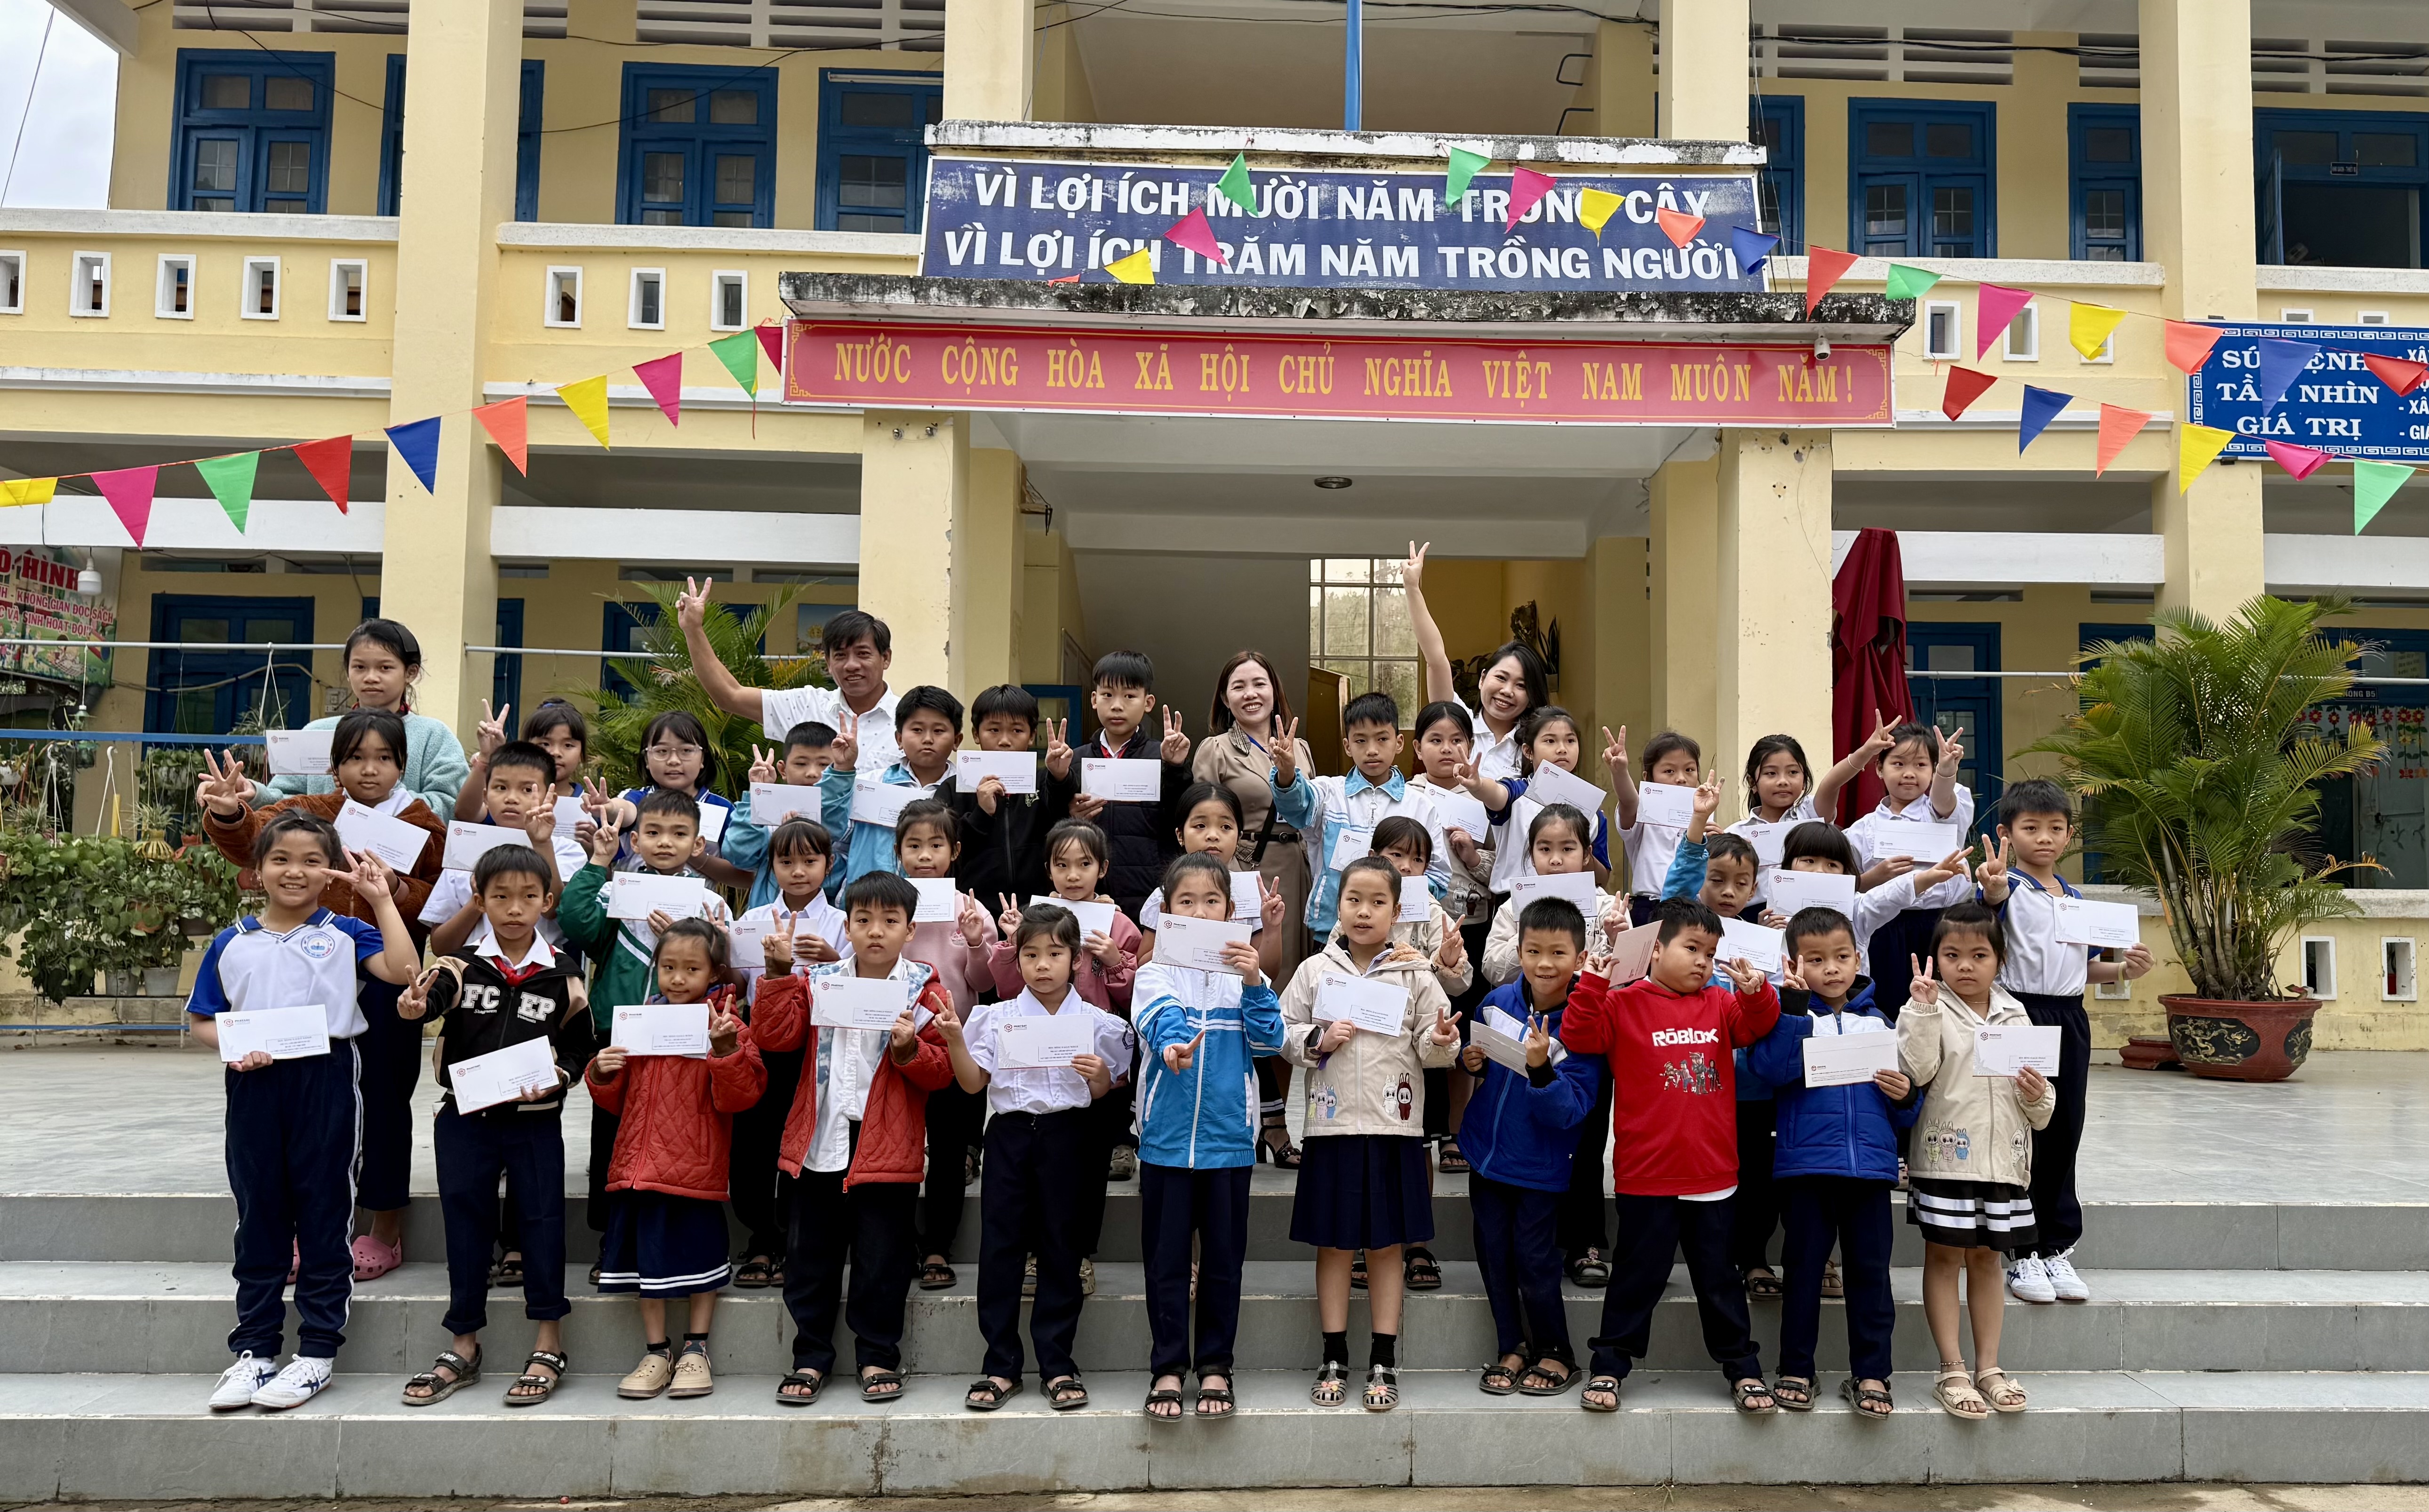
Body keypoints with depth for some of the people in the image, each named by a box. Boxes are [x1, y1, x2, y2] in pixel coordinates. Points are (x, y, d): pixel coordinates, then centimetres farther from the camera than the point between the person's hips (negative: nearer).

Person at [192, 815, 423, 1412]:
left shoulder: (344, 934, 1)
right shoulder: (232, 943, 9)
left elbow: (404, 970, -16)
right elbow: (201, 1021, 13)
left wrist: (382, 899, -13)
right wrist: (232, 1048, -8)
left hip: (326, 1080, -3)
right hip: (254, 1086, 3)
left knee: (322, 1214, 4)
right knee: (258, 1215, 11)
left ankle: (317, 1351, 12)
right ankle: (254, 1349, 22)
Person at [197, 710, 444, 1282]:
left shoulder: (422, 825, -1)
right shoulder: (311, 813, 5)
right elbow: (253, 839, -10)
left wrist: (398, 892, -23)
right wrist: (229, 814, -31)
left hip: (388, 982, -2)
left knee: (383, 1100, 7)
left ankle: (386, 1230, 21)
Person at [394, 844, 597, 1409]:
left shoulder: (561, 976, -1)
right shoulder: (461, 966, -1)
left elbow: (582, 1046, 5)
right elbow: (427, 1000, -20)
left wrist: (556, 1077, -14)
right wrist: (413, 1006, -43)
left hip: (535, 1120, -1)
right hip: (465, 1118, 1)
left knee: (542, 1221, 2)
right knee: (466, 1223, 9)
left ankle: (549, 1347, 13)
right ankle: (463, 1347, 22)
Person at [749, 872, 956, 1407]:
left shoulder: (924, 991, -1)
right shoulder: (818, 981, 6)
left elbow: (942, 1070, -3)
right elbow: (775, 1035, -5)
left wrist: (909, 1049, -21)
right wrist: (780, 972, -11)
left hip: (887, 1149, -2)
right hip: (819, 1142, 3)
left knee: (882, 1260, 6)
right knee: (809, 1257, 11)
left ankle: (878, 1357, 22)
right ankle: (810, 1357, 25)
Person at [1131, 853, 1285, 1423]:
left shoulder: (1243, 971, 6)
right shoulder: (1157, 972, 1)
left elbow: (1270, 1041, -5)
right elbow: (1158, 1017, -21)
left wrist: (1254, 985, -21)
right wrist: (1173, 1045, -43)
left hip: (1228, 1137, 1)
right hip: (1167, 1136, -1)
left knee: (1223, 1258, 8)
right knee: (1166, 1258, 5)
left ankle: (1215, 1366, 21)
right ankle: (1168, 1368, 17)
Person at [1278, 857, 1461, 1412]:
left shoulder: (1415, 974, 2)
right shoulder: (1315, 970, 3)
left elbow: (1429, 1049, 1)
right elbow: (1283, 1033, 6)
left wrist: (1442, 1042, -20)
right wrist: (1318, 1040, -12)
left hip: (1394, 1126, 0)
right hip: (1333, 1123, 1)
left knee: (1387, 1245, 7)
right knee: (1334, 1244, 8)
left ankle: (1384, 1364, 17)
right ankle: (1334, 1360, 19)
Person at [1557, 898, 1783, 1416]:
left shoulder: (1720, 1005, 8)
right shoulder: (1625, 1004, -5)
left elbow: (1758, 1025, 4)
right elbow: (1579, 1037, -13)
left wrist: (1757, 992, -14)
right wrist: (1594, 985, -24)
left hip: (1712, 1175, 4)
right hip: (1646, 1175, -4)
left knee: (1719, 1276, 15)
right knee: (1639, 1274, 6)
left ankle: (1743, 1368, 28)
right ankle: (1609, 1365, 19)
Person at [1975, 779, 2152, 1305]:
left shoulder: (2074, 896, 14)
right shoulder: (2009, 887, -7)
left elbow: (2080, 966, 21)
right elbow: (1994, 905, -33)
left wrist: (2122, 969, 4)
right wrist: (1990, 889, -54)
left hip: (2070, 1019, 6)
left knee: (2065, 1133, 11)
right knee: (2025, 1134, 0)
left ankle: (2058, 1248, 22)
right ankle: (2024, 1255, 9)